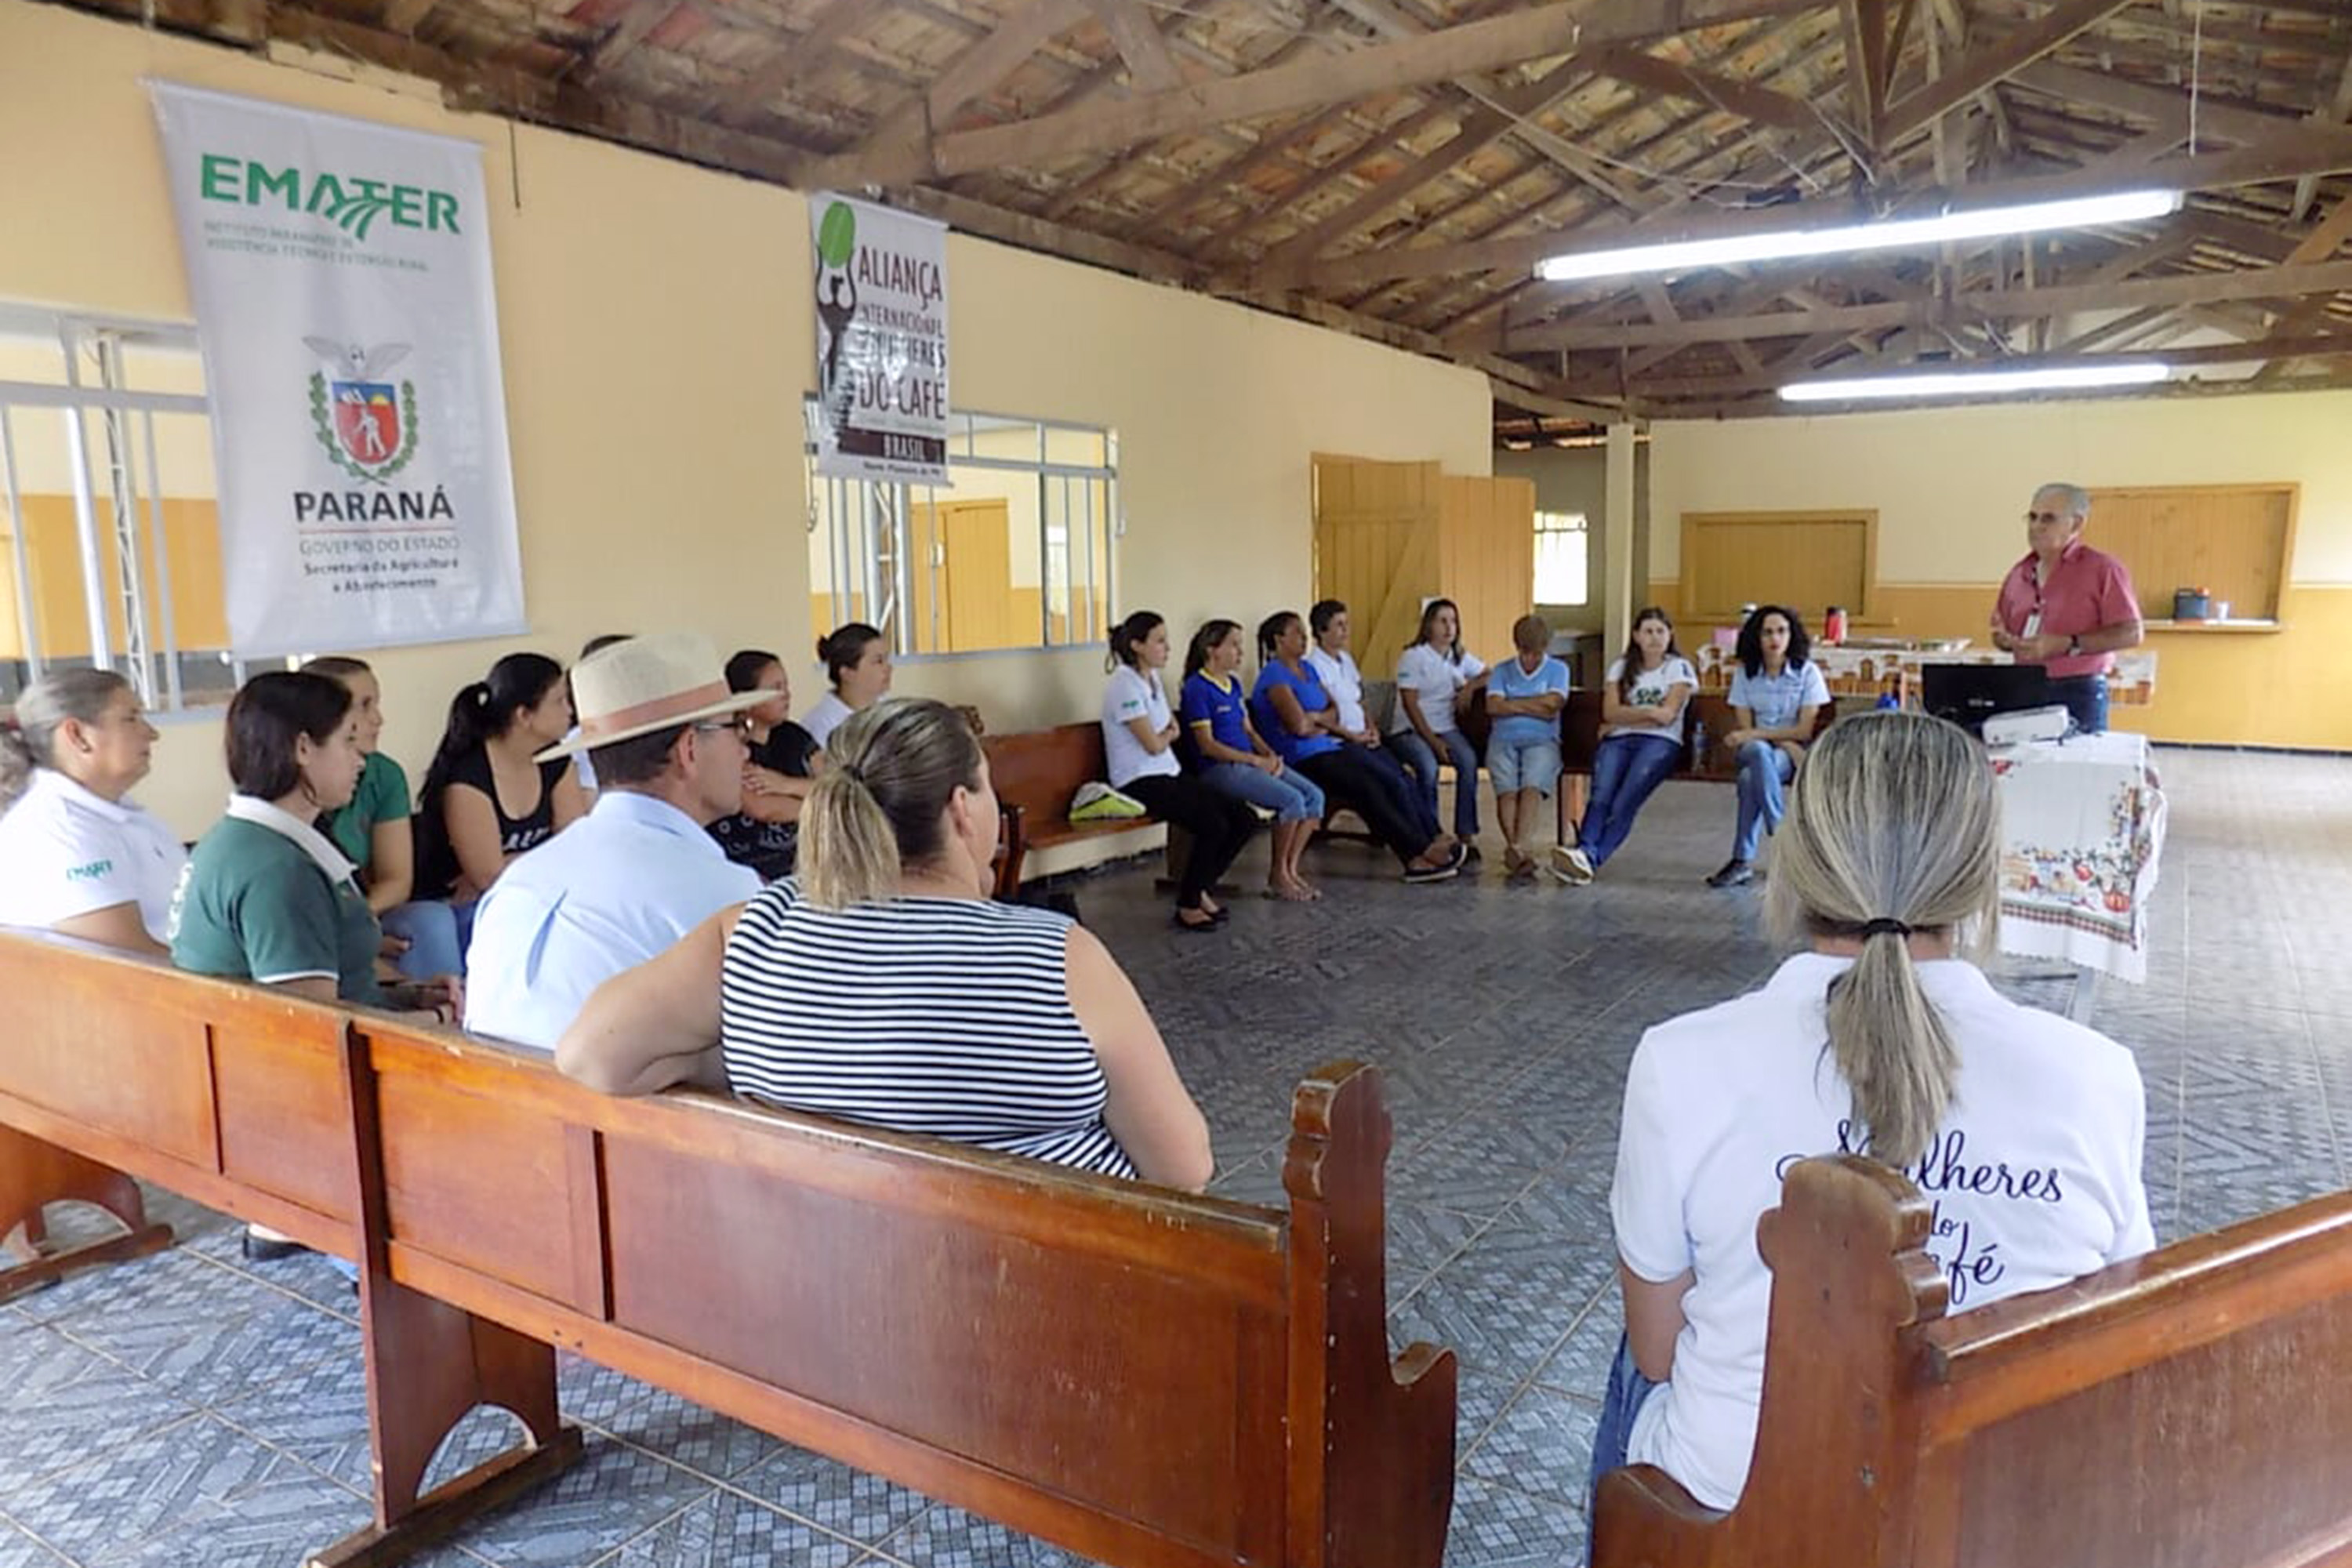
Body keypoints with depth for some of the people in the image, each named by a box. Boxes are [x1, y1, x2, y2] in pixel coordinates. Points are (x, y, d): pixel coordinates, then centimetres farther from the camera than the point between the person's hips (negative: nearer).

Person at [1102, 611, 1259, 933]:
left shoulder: (1154, 677, 13)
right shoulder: (1124, 685, -15)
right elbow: (1153, 745, -15)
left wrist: (1166, 733, -5)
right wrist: (1169, 734, 5)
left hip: (1168, 773, 9)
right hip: (1139, 782, -9)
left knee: (1245, 820, -3)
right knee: (1214, 825, -25)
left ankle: (1200, 890, 12)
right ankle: (1188, 906, -6)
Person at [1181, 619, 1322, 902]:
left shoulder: (1233, 683, 17)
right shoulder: (1197, 688, -10)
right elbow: (1207, 745, -14)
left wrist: (1270, 755, 0)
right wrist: (1257, 761, -15)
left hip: (1248, 762, 9)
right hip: (1219, 769, -9)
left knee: (1314, 795, -8)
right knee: (1291, 799, -25)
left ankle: (1290, 869, -2)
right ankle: (1277, 876, -9)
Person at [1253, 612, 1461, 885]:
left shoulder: (1307, 668, 18)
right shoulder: (1274, 674, -9)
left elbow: (1334, 713, 15)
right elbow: (1299, 725, -19)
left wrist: (1315, 717, -6)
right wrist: (1324, 723, 1)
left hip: (1331, 749, 8)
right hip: (1304, 762, -8)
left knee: (1390, 783, -11)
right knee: (1369, 789, -22)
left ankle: (1416, 856, -18)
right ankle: (1421, 850, -13)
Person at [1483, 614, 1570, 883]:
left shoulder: (1557, 669, 16)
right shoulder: (1502, 670, 20)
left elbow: (1552, 704, -2)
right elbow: (1493, 706, 3)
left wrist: (1513, 703, 5)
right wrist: (1534, 707, 3)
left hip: (1541, 740, -2)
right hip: (1503, 740, 2)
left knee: (1533, 786, -31)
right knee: (1507, 789, -27)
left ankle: (1516, 848, -47)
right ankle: (1518, 850, -41)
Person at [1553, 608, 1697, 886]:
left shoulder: (1679, 668, 12)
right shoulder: (1621, 667, 21)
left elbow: (1666, 716, -2)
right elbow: (1610, 712, 6)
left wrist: (1625, 717, 3)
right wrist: (1648, 711, -4)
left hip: (1660, 741, -3)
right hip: (1618, 741, 3)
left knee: (1624, 802, -29)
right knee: (1601, 797, -27)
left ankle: (1590, 858, -47)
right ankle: (1584, 851, -47)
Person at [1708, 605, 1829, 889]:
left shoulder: (1807, 672, -1)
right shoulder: (1745, 673, 5)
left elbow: (1805, 730, -7)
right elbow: (1745, 727, -1)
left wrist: (1755, 734, -16)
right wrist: (1787, 744, -15)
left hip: (1794, 754, -2)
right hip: (1755, 750, 2)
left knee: (1751, 777, -36)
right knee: (1760, 752, -38)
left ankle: (1743, 860, -30)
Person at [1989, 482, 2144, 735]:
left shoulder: (2102, 569, -3)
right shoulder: (2019, 574, 13)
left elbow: (2131, 634, -8)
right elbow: (2003, 632, 21)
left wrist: (2066, 645, -15)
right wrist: (2006, 640, -3)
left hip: (2079, 694, -4)